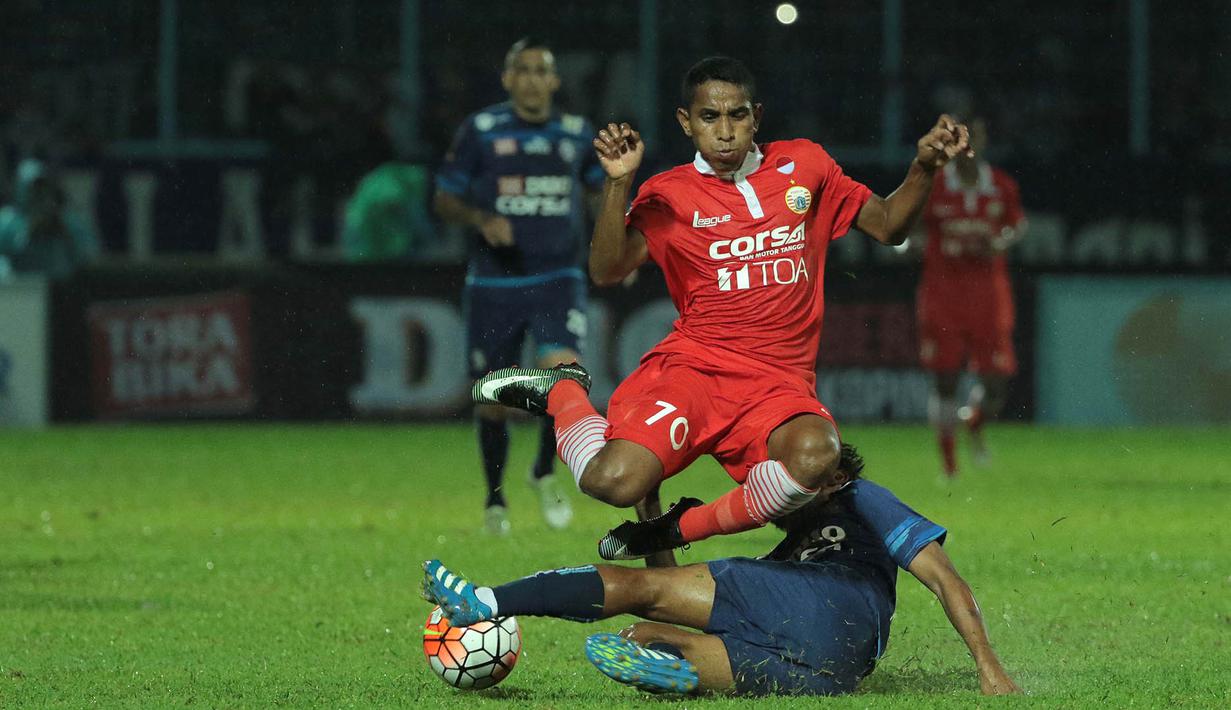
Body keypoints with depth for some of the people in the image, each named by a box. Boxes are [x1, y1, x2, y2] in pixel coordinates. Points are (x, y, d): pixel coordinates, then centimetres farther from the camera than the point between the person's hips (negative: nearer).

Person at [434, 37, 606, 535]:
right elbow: (444, 200, 2)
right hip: (493, 283, -1)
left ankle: (545, 473, 1)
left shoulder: (578, 135, 6)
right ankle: (495, 499, 26)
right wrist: (483, 220, -17)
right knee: (494, 400, 3)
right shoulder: (481, 131, -2)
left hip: (558, 279, 1)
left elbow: (603, 189, 22)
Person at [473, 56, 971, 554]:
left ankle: (677, 529, -9)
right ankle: (563, 393, 9)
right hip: (692, 365, -2)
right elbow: (606, 271, -9)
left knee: (815, 454, -36)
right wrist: (617, 183, -20)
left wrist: (925, 168, 1)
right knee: (615, 482, -29)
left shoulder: (805, 165, 11)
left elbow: (887, 226, 19)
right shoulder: (669, 195, 3)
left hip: (780, 385, 2)